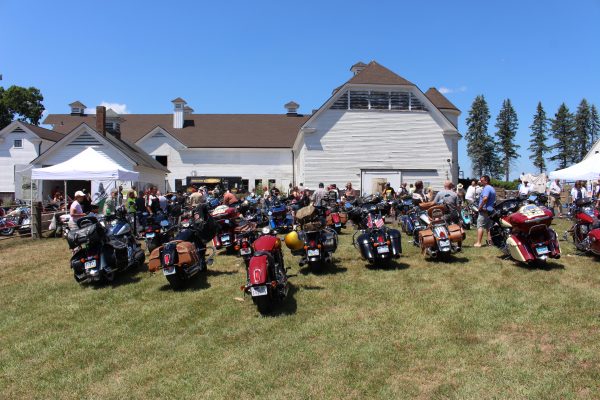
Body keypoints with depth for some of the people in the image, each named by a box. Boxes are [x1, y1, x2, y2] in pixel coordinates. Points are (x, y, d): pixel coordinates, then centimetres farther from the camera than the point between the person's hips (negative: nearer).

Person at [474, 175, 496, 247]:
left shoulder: (486, 188, -15)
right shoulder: (492, 188, 18)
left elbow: (485, 198, -31)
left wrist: (480, 207, -21)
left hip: (485, 210, -10)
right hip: (491, 210, 10)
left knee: (480, 226, -9)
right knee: (489, 227, 12)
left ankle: (478, 243, -12)